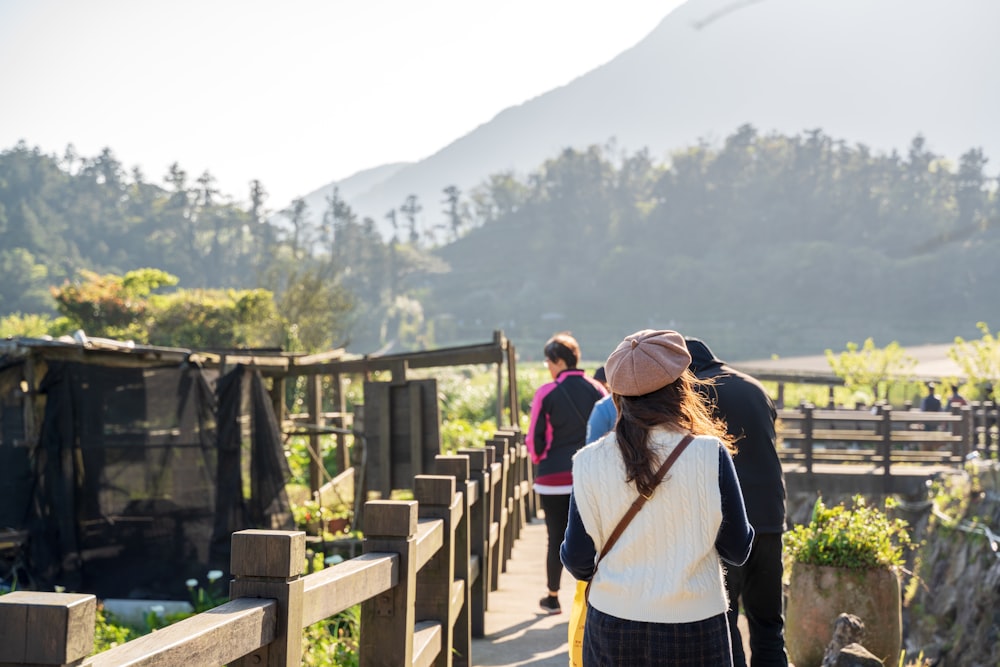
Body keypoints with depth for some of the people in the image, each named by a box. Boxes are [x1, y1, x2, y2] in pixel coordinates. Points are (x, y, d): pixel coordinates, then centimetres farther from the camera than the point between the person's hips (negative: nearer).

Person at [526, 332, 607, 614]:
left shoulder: (546, 393, -7)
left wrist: (538, 457, 16)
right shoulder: (597, 390, 2)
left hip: (554, 476, -2)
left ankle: (553, 597, 18)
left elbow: (535, 437, -4)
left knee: (557, 538, 7)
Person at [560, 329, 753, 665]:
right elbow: (737, 550, -4)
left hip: (612, 627, 1)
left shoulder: (589, 462, -8)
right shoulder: (710, 455, -12)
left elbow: (576, 561, -1)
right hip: (693, 631, -1)